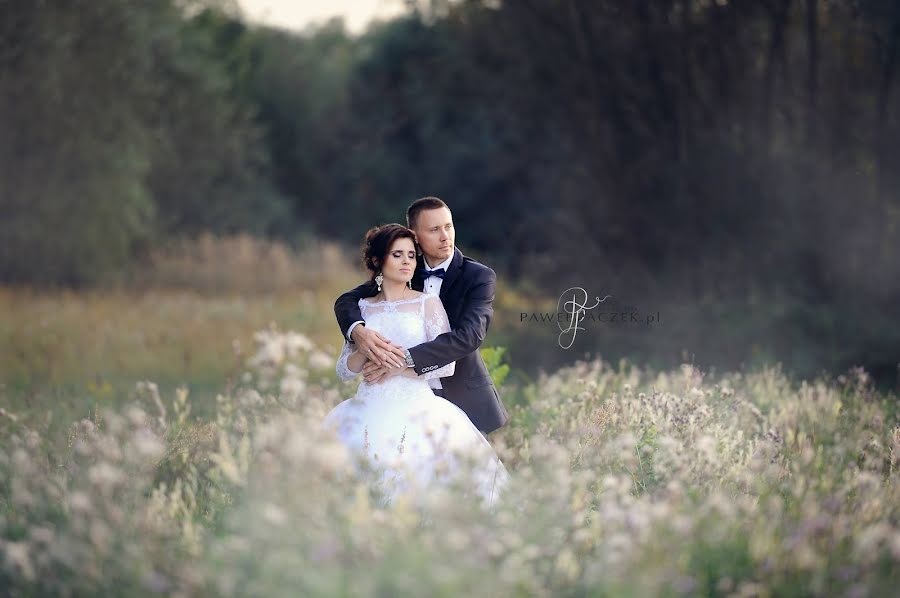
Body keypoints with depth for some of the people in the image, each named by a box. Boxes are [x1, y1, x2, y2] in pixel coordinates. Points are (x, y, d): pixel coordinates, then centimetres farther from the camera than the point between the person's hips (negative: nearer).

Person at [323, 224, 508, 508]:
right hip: (369, 409, 2)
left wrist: (397, 368, -9)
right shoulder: (363, 307, 13)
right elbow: (344, 370, 11)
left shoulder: (428, 302, 5)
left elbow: (447, 364, -2)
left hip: (415, 408, -2)